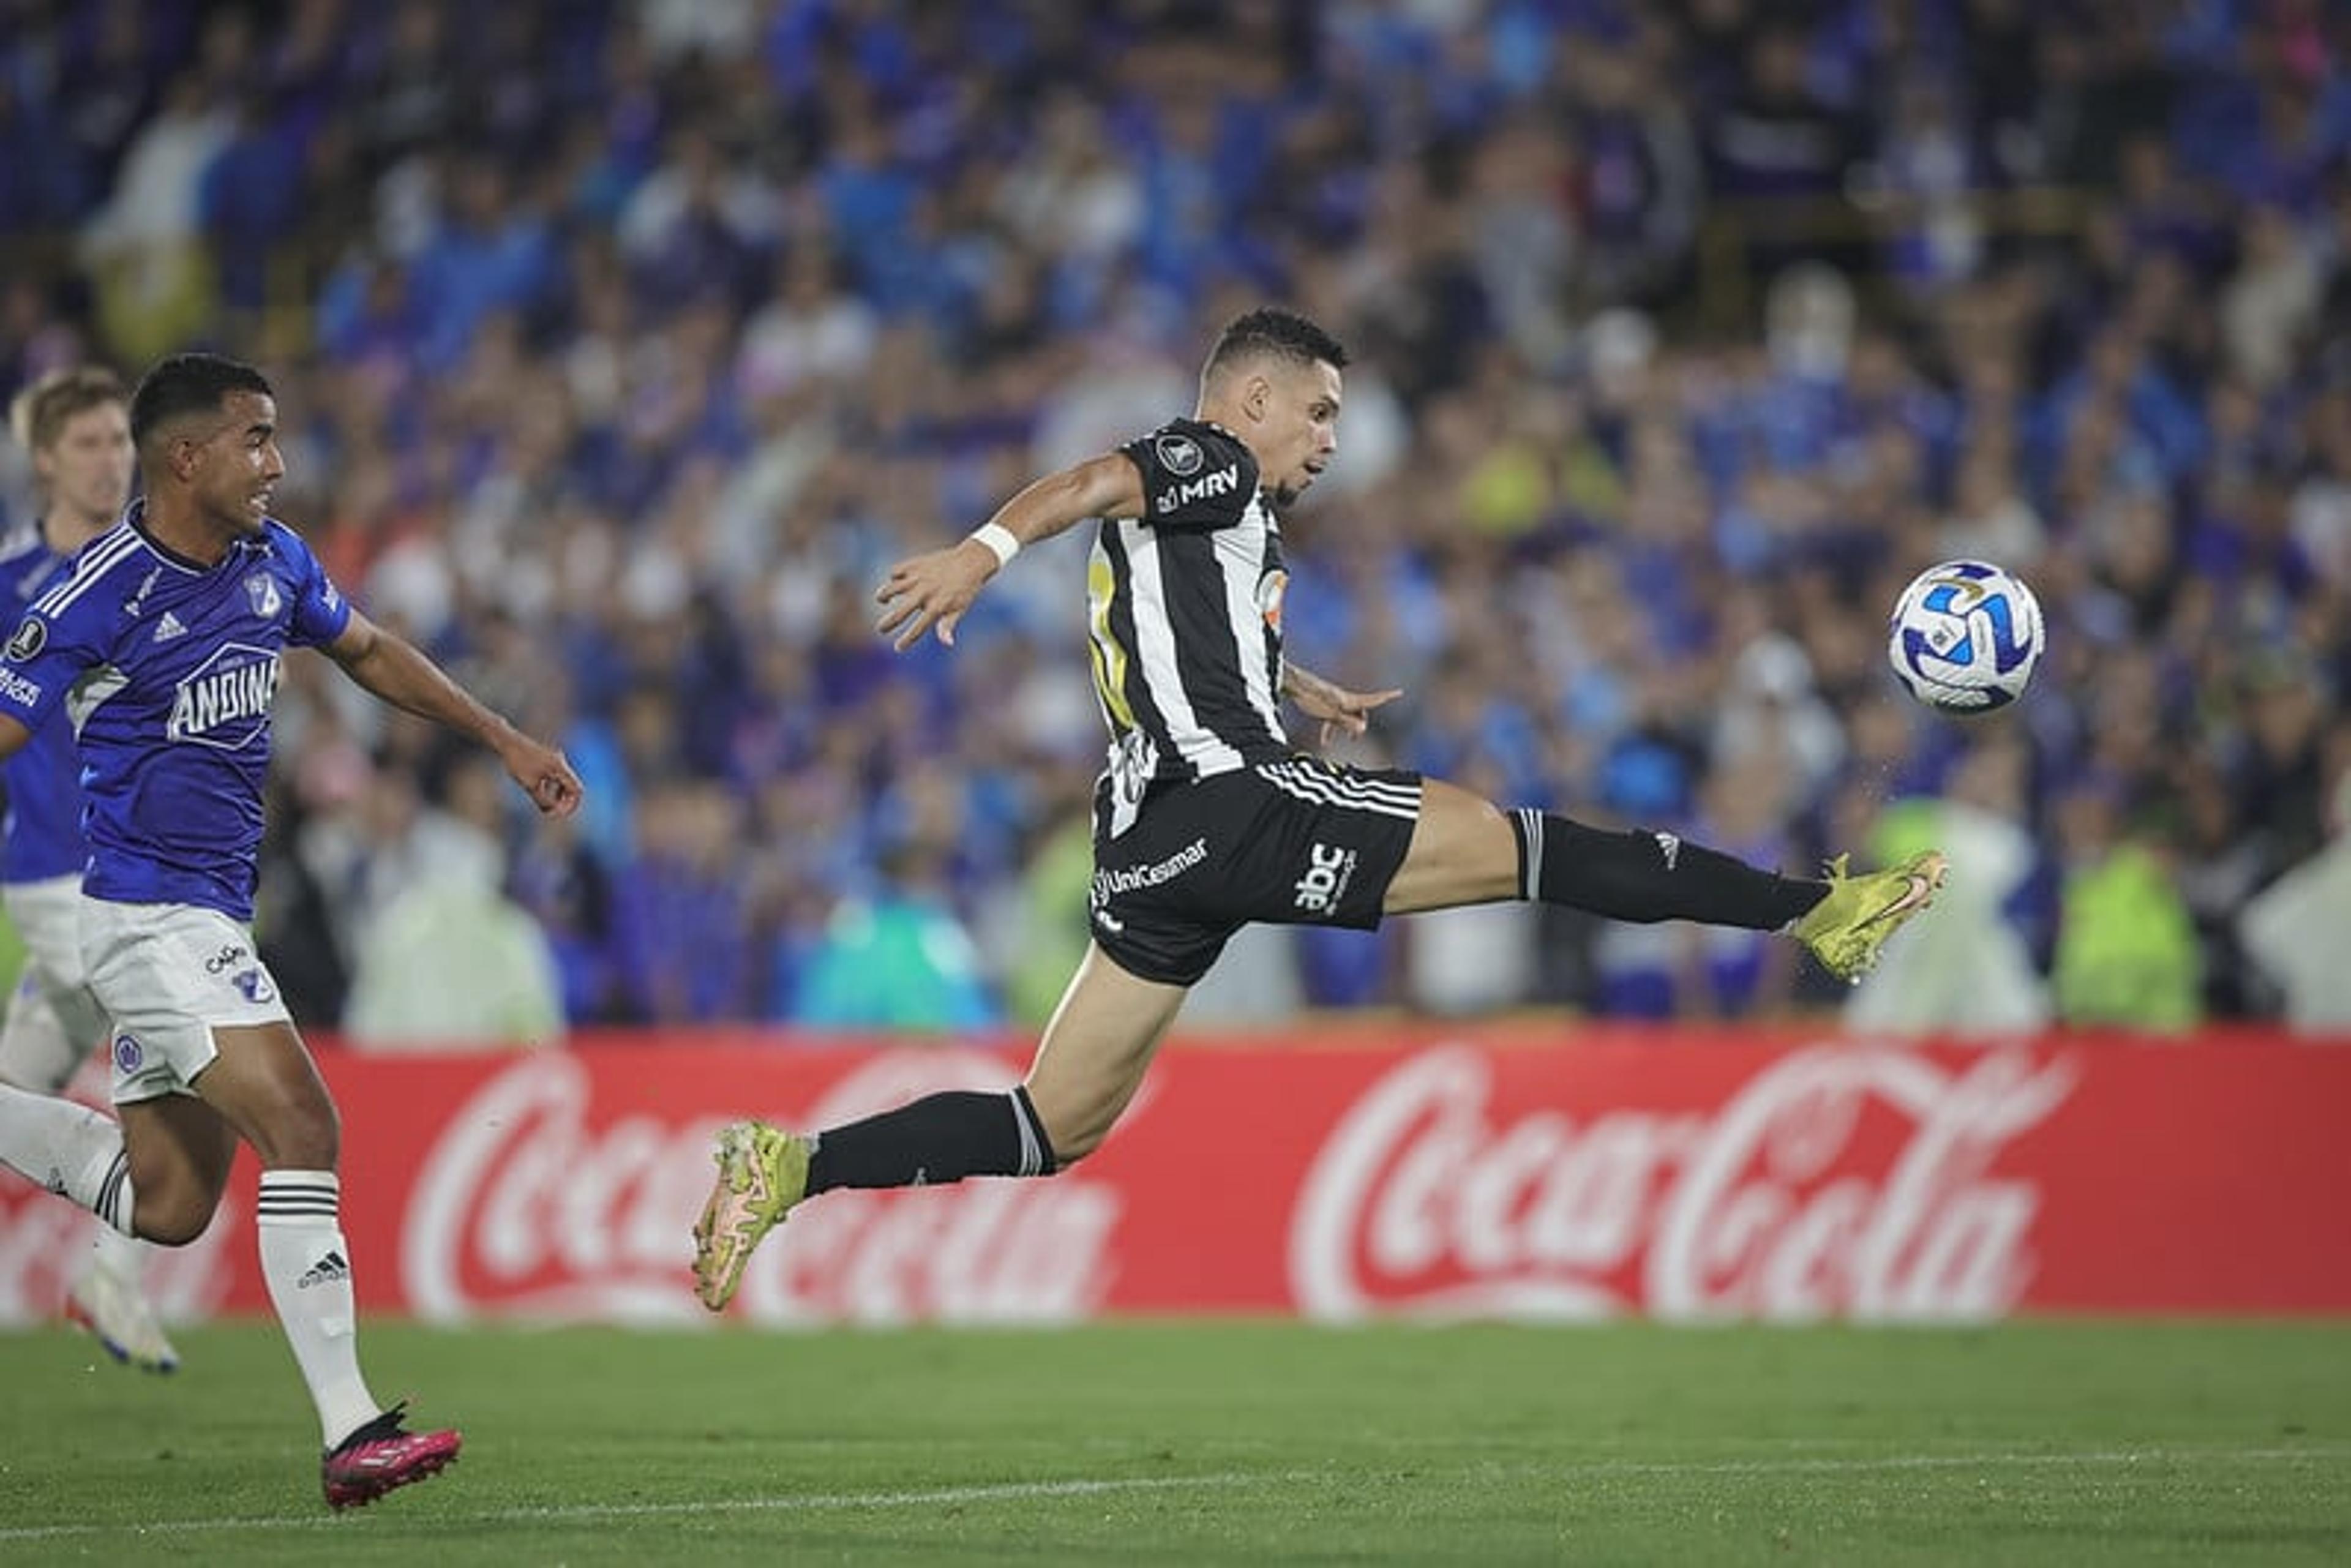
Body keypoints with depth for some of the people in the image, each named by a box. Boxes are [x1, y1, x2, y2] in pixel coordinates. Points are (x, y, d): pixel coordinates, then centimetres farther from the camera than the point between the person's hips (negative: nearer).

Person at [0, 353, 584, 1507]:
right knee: (303, 1130, -19)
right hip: (148, 916, -9)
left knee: (168, 1207, 12)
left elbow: (368, 653, 24)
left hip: (208, 918, 9)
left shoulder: (274, 562, 6)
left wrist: (504, 741, 24)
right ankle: (351, 1433, -19)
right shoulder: (101, 597, -16)